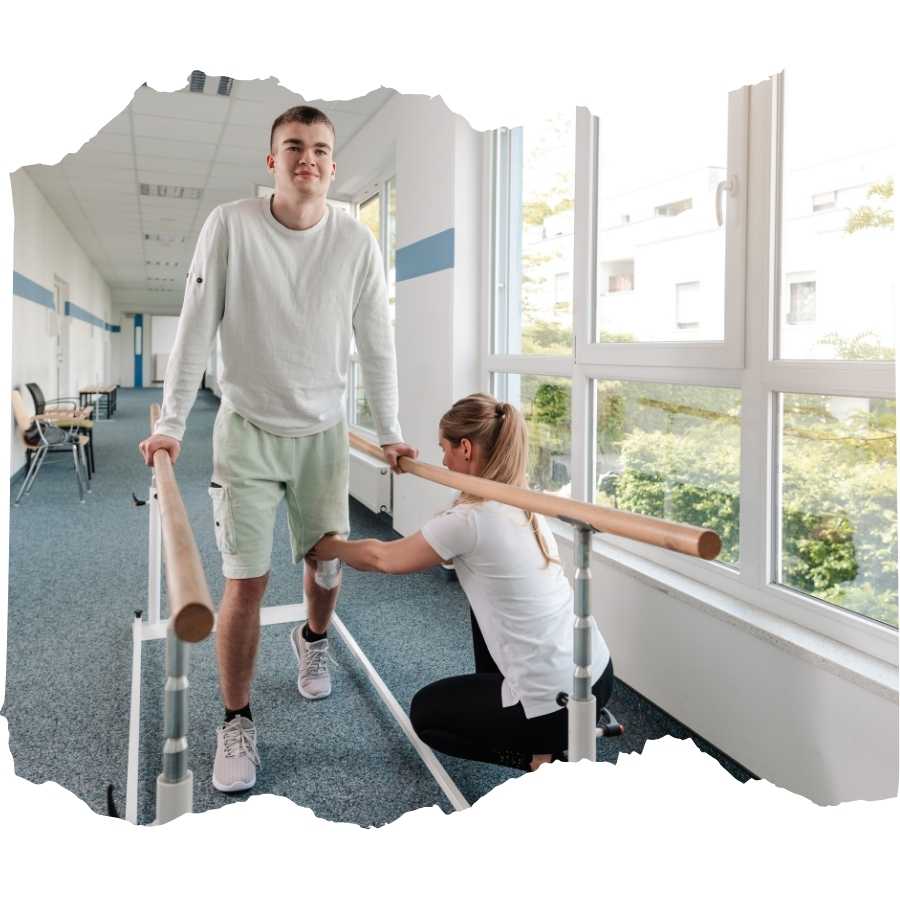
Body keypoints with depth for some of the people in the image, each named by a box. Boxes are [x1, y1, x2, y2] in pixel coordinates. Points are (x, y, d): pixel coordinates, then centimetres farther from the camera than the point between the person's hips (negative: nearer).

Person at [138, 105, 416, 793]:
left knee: (327, 565, 10)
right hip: (248, 429, -2)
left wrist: (390, 433, 3)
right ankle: (237, 722, 15)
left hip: (323, 432, 2)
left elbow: (376, 343, 1)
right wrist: (171, 424, -6)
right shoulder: (229, 226, -9)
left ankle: (313, 640, 45)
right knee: (247, 580, -4)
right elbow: (197, 329, -6)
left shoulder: (357, 241, -5)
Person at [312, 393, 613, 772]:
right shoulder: (522, 505, 5)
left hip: (556, 701, -8)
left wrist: (331, 547, 19)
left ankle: (543, 754, 5)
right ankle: (495, 702, 34)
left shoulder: (468, 520, -20)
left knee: (424, 713, 19)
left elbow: (382, 559, -1)